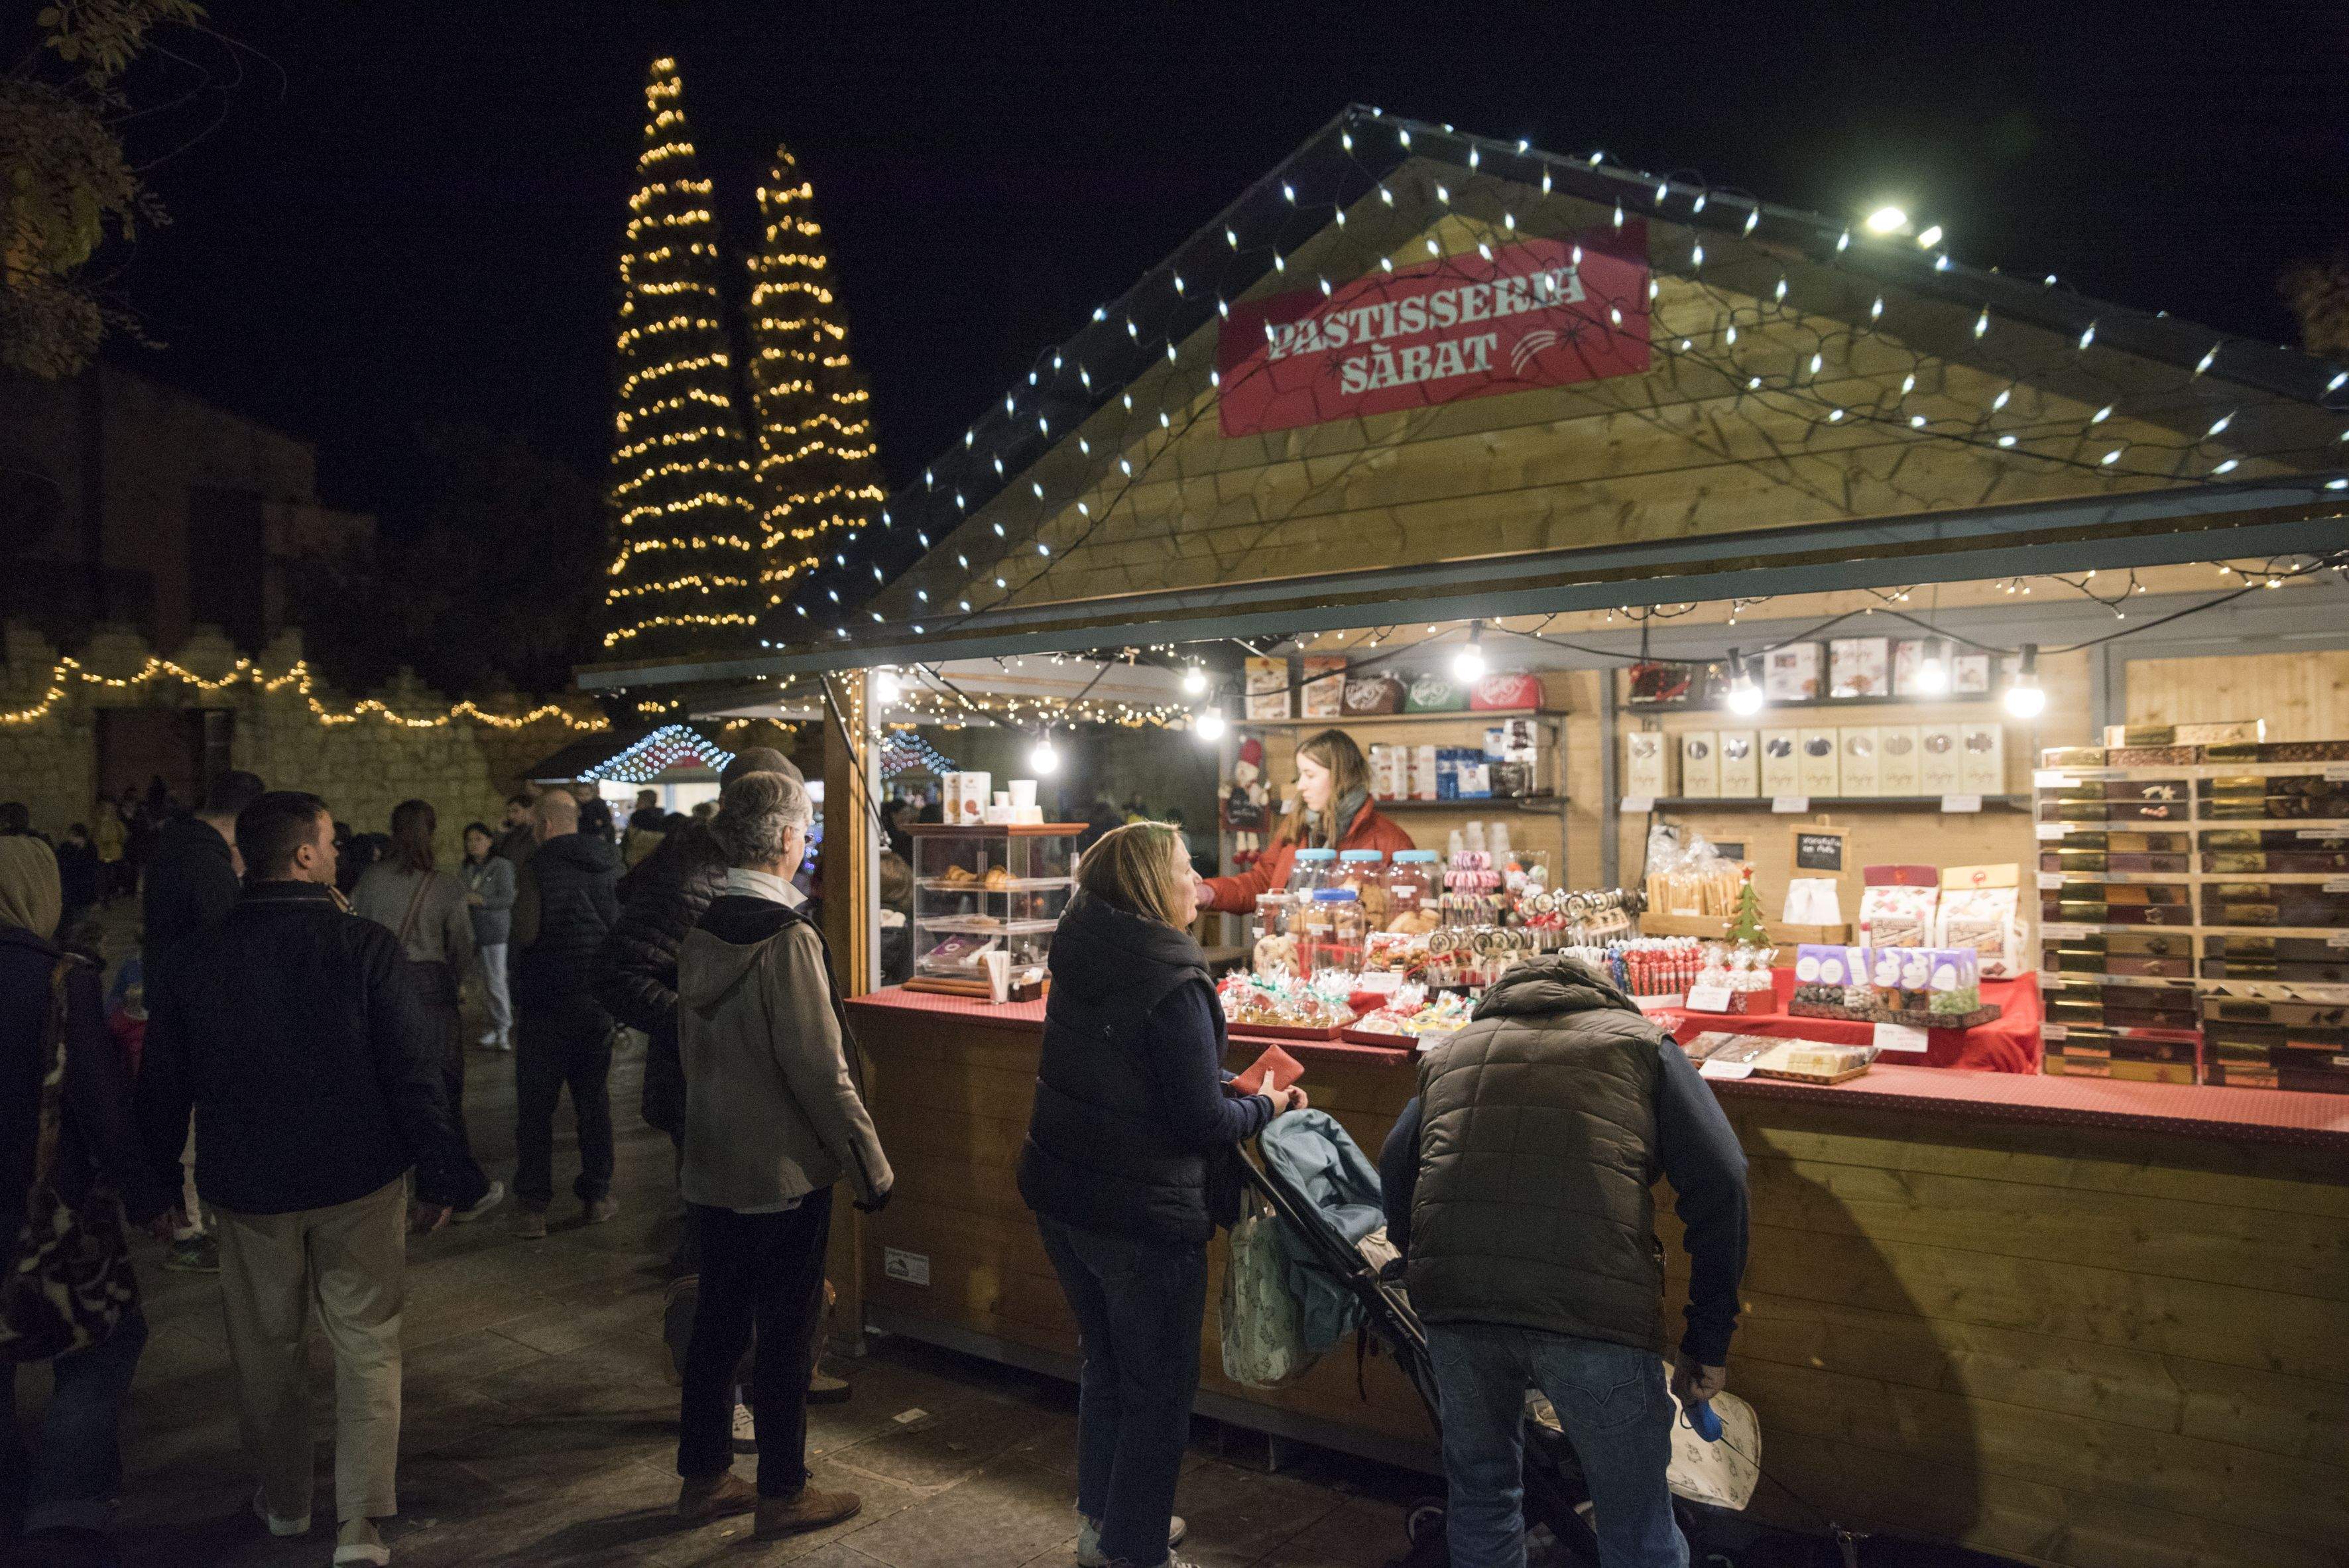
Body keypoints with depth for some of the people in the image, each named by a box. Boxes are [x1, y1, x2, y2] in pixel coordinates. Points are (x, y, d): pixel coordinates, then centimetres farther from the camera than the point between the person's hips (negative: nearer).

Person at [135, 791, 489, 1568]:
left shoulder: (196, 960, -4)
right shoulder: (366, 947, -15)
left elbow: (162, 1088, 5)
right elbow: (415, 1072, -15)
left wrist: (160, 1182, 18)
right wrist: (439, 1176, -5)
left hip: (246, 1187, 3)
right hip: (359, 1182, -3)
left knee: (268, 1347, 19)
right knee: (367, 1346, 8)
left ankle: (284, 1501, 36)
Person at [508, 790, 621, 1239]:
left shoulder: (538, 865, -13)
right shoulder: (611, 864, 4)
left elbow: (525, 932, -22)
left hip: (546, 1001, -5)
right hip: (598, 1000, 5)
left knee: (535, 1105, 4)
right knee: (593, 1099, 14)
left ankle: (534, 1207, 4)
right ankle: (597, 1195, 19)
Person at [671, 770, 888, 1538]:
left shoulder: (701, 935, 4)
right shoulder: (787, 939, -21)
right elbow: (819, 1070, -21)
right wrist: (870, 1164, -13)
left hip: (713, 1165, 8)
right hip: (784, 1171, -8)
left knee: (718, 1322, 18)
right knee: (787, 1331, 6)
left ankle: (703, 1476, 31)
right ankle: (782, 1493, 19)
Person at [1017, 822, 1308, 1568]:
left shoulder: (1080, 961, 1)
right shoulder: (1172, 984, -23)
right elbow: (1203, 1123, -21)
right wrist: (1268, 1106, -2)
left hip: (1062, 1198, 8)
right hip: (1145, 1216, -8)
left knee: (1105, 1364, 25)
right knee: (1160, 1386, 11)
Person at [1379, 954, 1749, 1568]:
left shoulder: (1452, 1051, 26)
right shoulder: (1640, 1041, 18)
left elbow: (1394, 1181, 18)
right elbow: (1718, 1181, 6)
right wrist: (1709, 1342, 9)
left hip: (1451, 1300, 3)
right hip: (1595, 1304, -2)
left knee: (1480, 1491, 26)